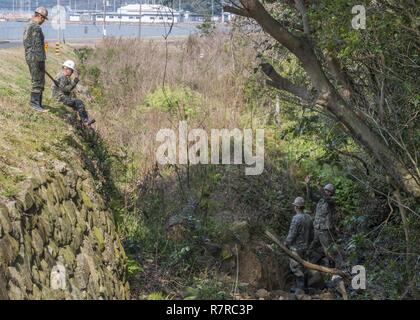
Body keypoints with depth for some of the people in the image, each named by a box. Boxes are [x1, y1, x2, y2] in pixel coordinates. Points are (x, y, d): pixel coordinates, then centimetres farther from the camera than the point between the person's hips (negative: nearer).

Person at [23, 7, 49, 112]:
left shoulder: (28, 26, 16)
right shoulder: (36, 28, -16)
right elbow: (38, 45, -20)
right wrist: (40, 60, -20)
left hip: (29, 57, 11)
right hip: (36, 58, -11)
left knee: (37, 81, 15)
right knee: (38, 82, -10)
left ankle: (38, 103, 17)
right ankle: (35, 104, -12)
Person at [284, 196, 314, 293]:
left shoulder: (297, 218, -20)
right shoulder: (308, 217, 5)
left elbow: (292, 234, -19)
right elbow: (311, 234, 12)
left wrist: (286, 243, -2)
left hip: (296, 248, -8)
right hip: (305, 247, 8)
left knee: (297, 268, -2)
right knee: (303, 267, 17)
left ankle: (300, 288, 0)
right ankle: (304, 287, 24)